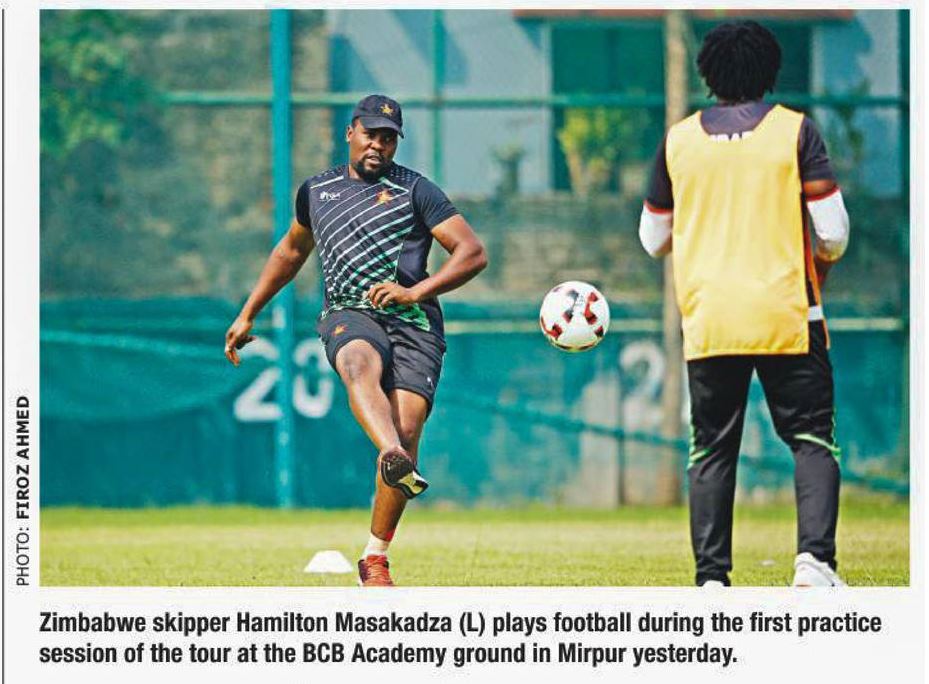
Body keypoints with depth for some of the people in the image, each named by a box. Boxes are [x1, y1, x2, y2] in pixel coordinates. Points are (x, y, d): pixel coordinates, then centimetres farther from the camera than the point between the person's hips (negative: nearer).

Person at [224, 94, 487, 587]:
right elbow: (290, 252, 37)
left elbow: (473, 253, 1)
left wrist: (416, 291, -12)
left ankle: (375, 558, -5)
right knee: (360, 366, -37)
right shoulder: (316, 191, 20)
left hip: (413, 322, -1)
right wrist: (247, 315, 36)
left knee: (406, 432, -19)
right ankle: (394, 461, -68)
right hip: (349, 314, 1)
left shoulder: (415, 191, 8)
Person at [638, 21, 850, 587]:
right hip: (788, 317, -2)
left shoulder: (679, 140, 6)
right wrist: (820, 264, 15)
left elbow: (653, 239, 14)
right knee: (814, 441, 4)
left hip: (707, 322, 2)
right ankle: (815, 558, -14)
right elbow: (834, 231, -6)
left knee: (711, 451, 9)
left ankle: (711, 578, 2)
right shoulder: (795, 130, -2)